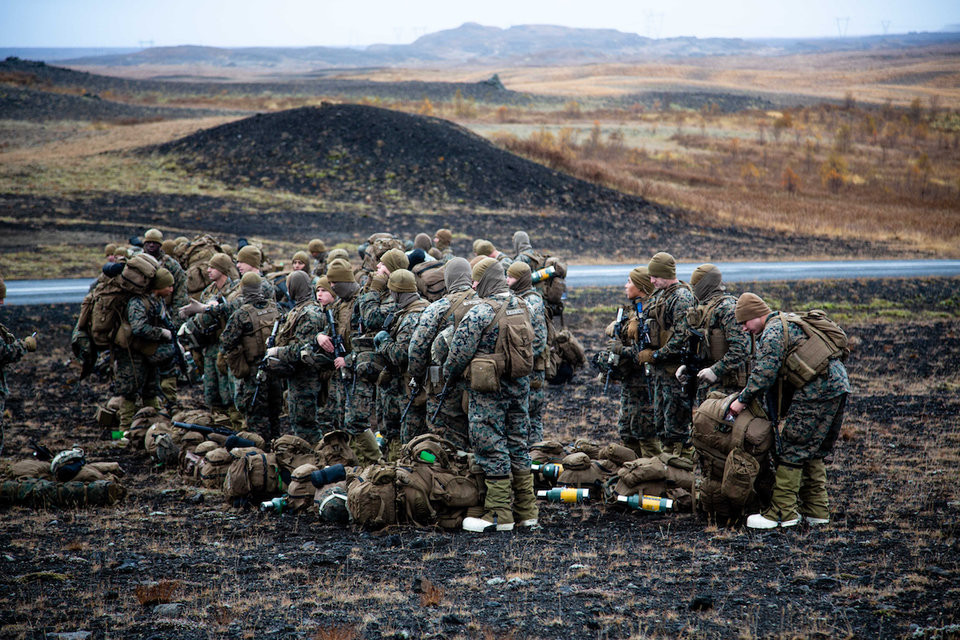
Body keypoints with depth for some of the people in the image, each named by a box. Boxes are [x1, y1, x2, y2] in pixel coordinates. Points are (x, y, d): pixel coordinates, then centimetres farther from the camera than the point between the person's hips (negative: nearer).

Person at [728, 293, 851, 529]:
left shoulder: (772, 332, -8)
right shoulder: (789, 323, 24)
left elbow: (764, 373, -16)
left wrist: (743, 400, -6)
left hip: (816, 391, -10)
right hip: (838, 386, 10)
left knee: (792, 450, -6)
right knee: (813, 452, 17)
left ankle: (783, 512, -6)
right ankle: (817, 510, 20)